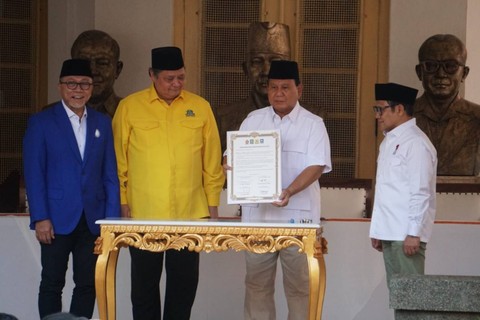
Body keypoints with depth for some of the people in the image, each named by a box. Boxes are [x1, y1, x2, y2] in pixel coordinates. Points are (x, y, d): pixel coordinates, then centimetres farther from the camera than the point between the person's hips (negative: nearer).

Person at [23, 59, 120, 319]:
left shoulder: (102, 123, 11)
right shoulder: (41, 122, 0)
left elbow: (110, 174, 10)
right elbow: (33, 173, -4)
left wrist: (112, 217, 1)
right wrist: (40, 218, -11)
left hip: (92, 219, 3)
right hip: (57, 219, -3)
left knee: (88, 284, 5)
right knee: (52, 284, 2)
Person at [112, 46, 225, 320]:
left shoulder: (200, 107, 5)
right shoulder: (129, 107, 0)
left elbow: (212, 161, 8)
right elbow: (119, 160, 3)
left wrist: (213, 203, 6)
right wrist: (122, 201, -1)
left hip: (190, 214, 1)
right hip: (143, 215, -1)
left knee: (185, 281, 6)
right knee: (145, 282, 8)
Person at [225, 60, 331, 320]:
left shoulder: (313, 124, 0)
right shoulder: (253, 120, 10)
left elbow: (316, 167, -9)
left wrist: (289, 191, -25)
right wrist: (229, 164, -13)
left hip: (297, 217, -3)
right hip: (257, 214, 3)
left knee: (299, 285, 0)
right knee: (257, 283, 7)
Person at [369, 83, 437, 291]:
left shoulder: (416, 143, -11)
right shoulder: (388, 142, 17)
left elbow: (421, 192, -16)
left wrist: (413, 234, -19)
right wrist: (377, 230, 17)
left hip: (406, 234, -9)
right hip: (389, 233, 9)